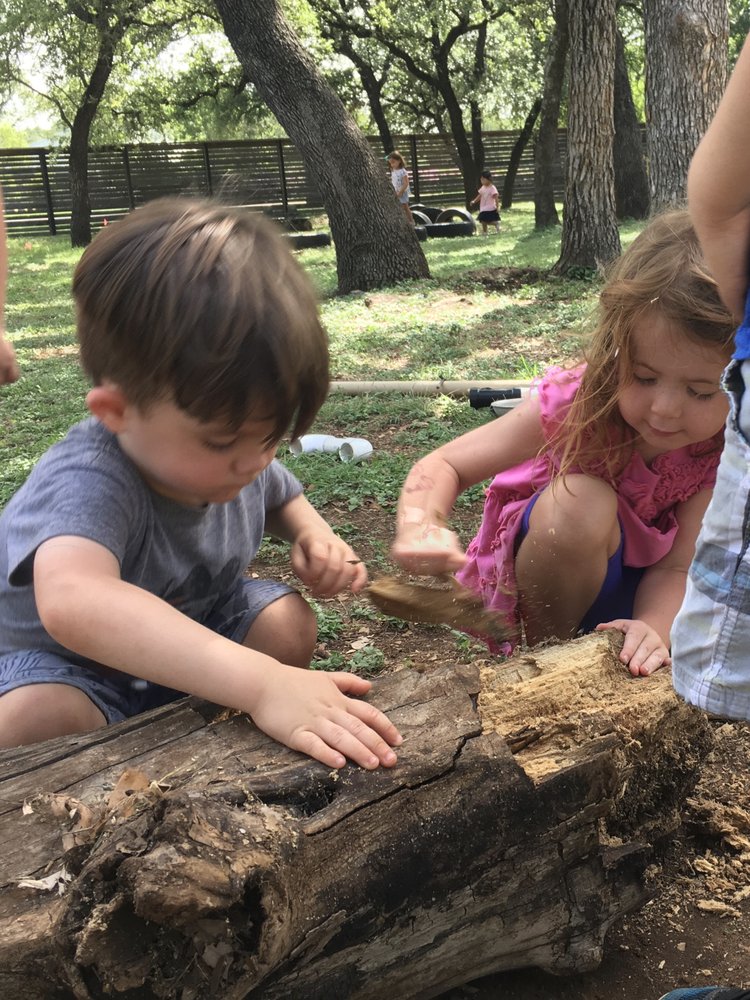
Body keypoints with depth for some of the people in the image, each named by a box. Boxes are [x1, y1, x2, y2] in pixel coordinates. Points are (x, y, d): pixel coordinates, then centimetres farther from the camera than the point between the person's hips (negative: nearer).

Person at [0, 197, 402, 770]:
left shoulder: (235, 461, -13)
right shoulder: (86, 484, -39)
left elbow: (281, 498, 13)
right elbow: (72, 601, -63)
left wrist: (312, 535, -13)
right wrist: (260, 683, -70)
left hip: (194, 627, 6)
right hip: (66, 667, -6)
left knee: (290, 621, -18)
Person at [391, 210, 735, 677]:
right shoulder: (574, 404, -29)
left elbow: (675, 567, -22)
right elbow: (443, 466, -26)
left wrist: (653, 629, -43)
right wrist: (422, 526, -47)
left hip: (640, 579, 4)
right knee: (580, 501, -35)